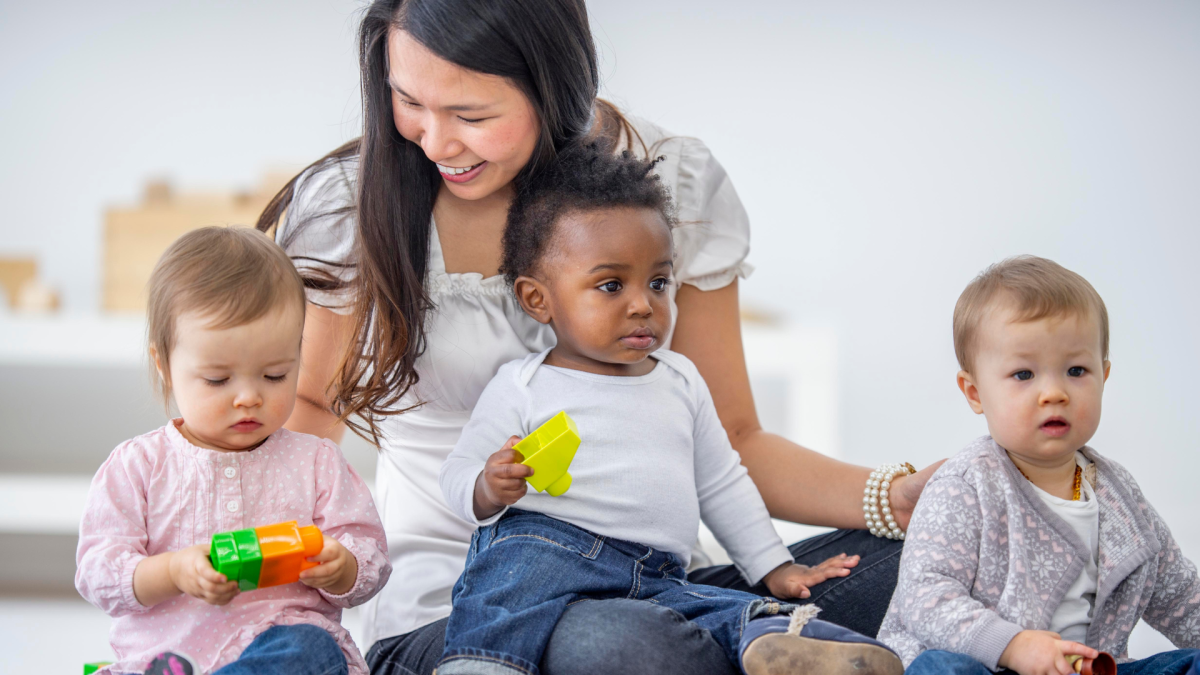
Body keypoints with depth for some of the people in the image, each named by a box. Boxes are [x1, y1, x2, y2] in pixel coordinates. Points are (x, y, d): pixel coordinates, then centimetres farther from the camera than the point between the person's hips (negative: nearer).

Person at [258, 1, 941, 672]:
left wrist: (896, 498, -12)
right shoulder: (348, 206, -4)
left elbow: (731, 439, 6)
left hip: (649, 588, 2)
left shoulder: (679, 186, -1)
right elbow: (312, 404, 13)